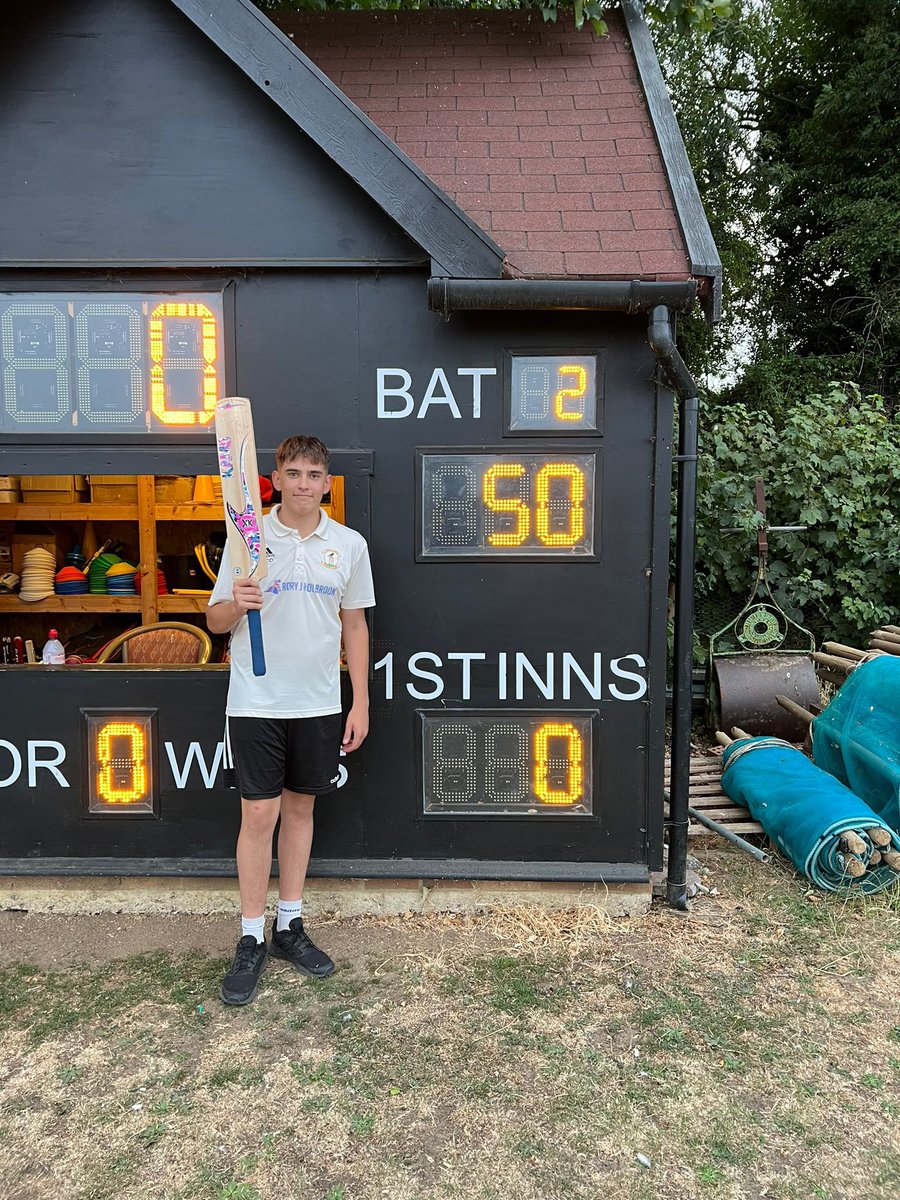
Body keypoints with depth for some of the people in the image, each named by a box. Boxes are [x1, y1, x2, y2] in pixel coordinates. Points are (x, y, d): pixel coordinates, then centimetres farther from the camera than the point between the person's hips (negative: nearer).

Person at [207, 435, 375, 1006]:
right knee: (259, 814, 0)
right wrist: (236, 604, -23)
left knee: (300, 808, 13)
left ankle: (290, 926, 28)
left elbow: (355, 625, 8)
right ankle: (252, 941, 16)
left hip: (319, 702, 2)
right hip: (255, 701, -2)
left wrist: (360, 703, 4)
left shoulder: (349, 544, 2)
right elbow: (215, 620, 1)